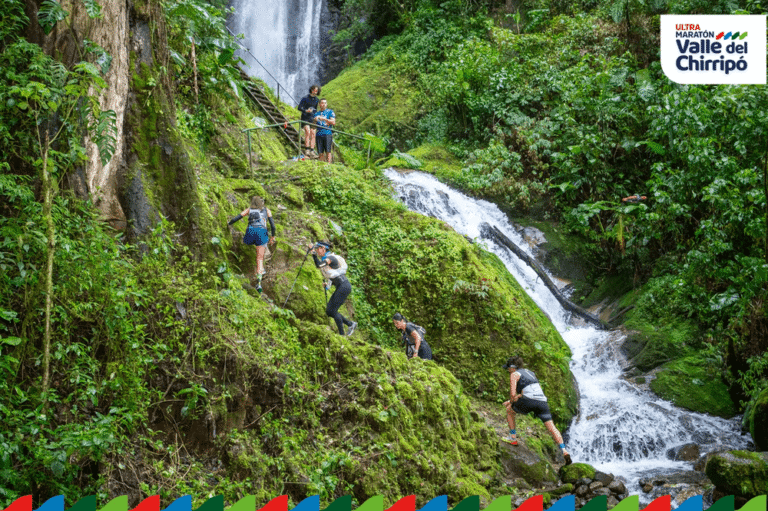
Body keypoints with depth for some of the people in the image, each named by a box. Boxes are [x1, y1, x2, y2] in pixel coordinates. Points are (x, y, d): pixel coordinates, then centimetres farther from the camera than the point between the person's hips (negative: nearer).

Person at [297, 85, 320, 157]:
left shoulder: (317, 100, 12)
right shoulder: (305, 98, -2)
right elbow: (299, 108, -5)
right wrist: (306, 111, -21)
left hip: (313, 119, 5)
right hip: (305, 118, -5)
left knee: (313, 135, -4)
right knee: (308, 132, -21)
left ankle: (312, 151, -5)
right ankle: (307, 150, -23)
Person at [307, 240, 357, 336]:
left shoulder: (331, 257, -12)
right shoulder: (325, 259, 17)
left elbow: (319, 265, -28)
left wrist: (313, 252, -22)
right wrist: (327, 284, 13)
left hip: (344, 286, -10)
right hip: (340, 288, 10)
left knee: (333, 311, -8)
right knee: (328, 311, 6)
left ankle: (342, 334, 1)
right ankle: (351, 324, 14)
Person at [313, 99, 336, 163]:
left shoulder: (330, 112, 8)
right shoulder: (317, 114, 19)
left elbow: (333, 122, -3)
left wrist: (324, 119, -13)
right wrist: (315, 120, -2)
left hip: (327, 134, -3)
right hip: (319, 135, 3)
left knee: (328, 151, -9)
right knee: (321, 152, 1)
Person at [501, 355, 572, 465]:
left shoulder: (514, 375, 8)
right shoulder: (529, 372, 30)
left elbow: (512, 393, -1)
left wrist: (511, 403, 18)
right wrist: (513, 400, 37)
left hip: (529, 401, -6)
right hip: (542, 401, 6)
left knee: (509, 410, 21)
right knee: (551, 427, 0)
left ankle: (513, 438, 21)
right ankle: (564, 450, -16)